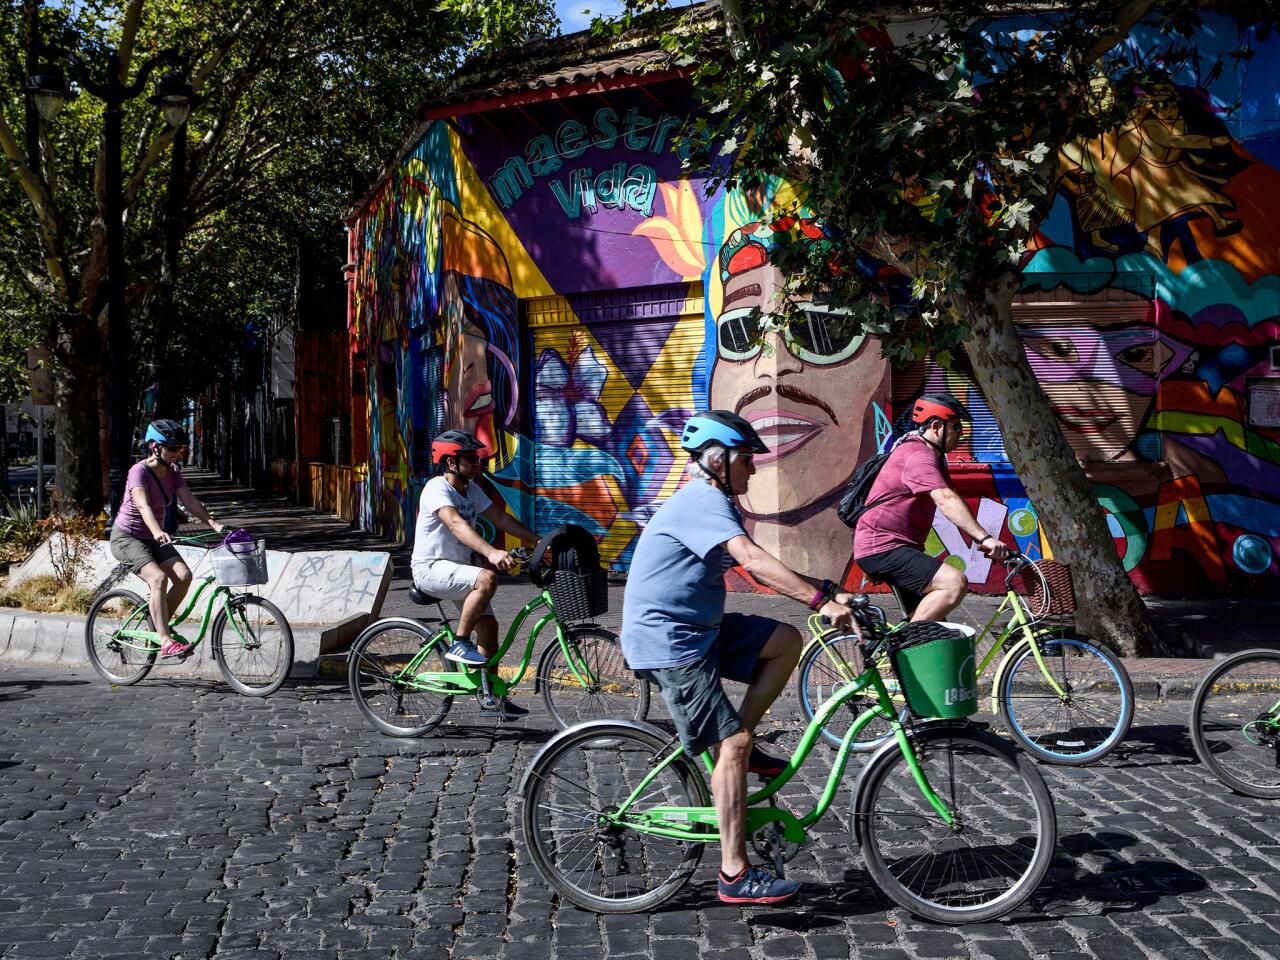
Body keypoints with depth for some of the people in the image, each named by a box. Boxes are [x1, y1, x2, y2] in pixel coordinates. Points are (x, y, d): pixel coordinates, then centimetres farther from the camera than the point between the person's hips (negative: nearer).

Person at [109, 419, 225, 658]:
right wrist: (158, 532, -54)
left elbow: (189, 500, -6)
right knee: (158, 578, -29)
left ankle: (158, 627, 3)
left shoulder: (172, 471, 1)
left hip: (152, 538, 7)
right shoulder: (139, 471, -21)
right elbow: (143, 506, -37)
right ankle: (166, 642, -29)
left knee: (184, 576, -15)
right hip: (127, 537, -7)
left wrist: (213, 524, -20)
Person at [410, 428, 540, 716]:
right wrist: (491, 552, -50)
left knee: (488, 626, 4)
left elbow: (501, 518, 8)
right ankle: (459, 644, -17)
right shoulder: (437, 488, -19)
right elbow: (456, 524, -36)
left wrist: (539, 542, -2)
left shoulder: (471, 489, 8)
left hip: (457, 567, 9)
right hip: (431, 567, -9)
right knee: (487, 578, -32)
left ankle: (490, 698, 13)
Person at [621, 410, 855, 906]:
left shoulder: (713, 503, 15)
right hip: (667, 642, -10)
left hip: (697, 629, 10)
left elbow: (762, 566, 12)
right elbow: (754, 560, -32)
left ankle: (739, 744, 10)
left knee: (786, 640, 4)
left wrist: (825, 592, 1)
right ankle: (736, 875, -9)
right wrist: (821, 600, -37)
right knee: (733, 745, -12)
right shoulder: (702, 502, -18)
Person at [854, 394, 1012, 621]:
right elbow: (946, 500, -33)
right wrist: (984, 538, -41)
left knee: (933, 622, 13)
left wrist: (981, 539, 2)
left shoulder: (933, 456, 17)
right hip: (883, 549, -11)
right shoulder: (918, 456, -19)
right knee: (955, 583, -26)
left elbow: (947, 499, 12)